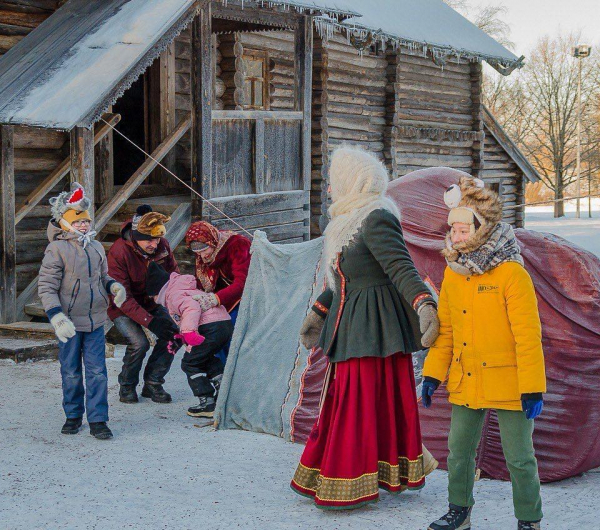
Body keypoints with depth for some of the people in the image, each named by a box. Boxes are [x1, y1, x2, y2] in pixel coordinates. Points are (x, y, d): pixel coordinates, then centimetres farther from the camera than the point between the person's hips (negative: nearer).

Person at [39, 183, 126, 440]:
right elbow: (46, 286, -11)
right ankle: (73, 416, 25)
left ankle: (98, 420, 6)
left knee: (97, 370, 0)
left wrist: (114, 286, 1)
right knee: (71, 372, 8)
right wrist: (56, 315, -21)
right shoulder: (57, 250, -8)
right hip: (70, 322, -4)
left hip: (95, 321, 4)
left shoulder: (96, 248, 10)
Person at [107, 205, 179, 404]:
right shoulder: (118, 252, -30)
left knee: (172, 335, -11)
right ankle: (127, 387, 1)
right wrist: (150, 321, -38)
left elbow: (173, 273, 0)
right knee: (139, 342, -25)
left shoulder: (162, 245, -14)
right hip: (122, 306, -5)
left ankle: (152, 384, 5)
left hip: (150, 301, 5)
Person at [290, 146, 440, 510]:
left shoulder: (377, 219, -16)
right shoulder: (350, 220, 16)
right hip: (350, 323, 10)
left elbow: (401, 268, -26)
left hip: (372, 325, -10)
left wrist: (423, 303, -40)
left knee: (364, 401, -5)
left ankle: (356, 486, 3)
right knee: (344, 398, 13)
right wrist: (319, 311, 30)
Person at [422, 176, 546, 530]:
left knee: (519, 457, 4)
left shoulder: (512, 273, -16)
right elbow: (445, 329, 13)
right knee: (459, 450, 14)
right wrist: (433, 374, 9)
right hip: (465, 382, 6)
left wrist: (533, 388, -16)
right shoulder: (453, 274, 4)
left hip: (508, 383, -6)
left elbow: (528, 335, -15)